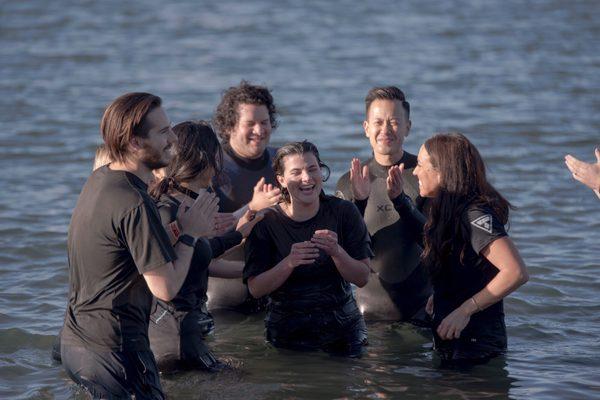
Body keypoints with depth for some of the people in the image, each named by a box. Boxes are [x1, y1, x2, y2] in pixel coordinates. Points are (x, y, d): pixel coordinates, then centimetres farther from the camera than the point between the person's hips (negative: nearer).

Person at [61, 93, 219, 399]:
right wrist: (189, 234, -7)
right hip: (113, 351, -10)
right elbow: (166, 288, -20)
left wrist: (189, 230, 9)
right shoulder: (135, 204, -22)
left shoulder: (99, 179, 8)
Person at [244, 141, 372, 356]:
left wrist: (337, 252, -24)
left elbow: (362, 278, -6)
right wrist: (289, 263, -27)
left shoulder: (344, 212, -5)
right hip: (287, 329, -1)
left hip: (341, 325, 1)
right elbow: (256, 288, -11)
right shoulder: (267, 222, -8)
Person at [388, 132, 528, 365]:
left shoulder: (476, 215, -19)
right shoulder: (452, 213, 9)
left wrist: (465, 310, -25)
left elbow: (516, 273, -27)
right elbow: (431, 237, 33)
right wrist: (399, 199, 21)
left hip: (474, 344, -9)